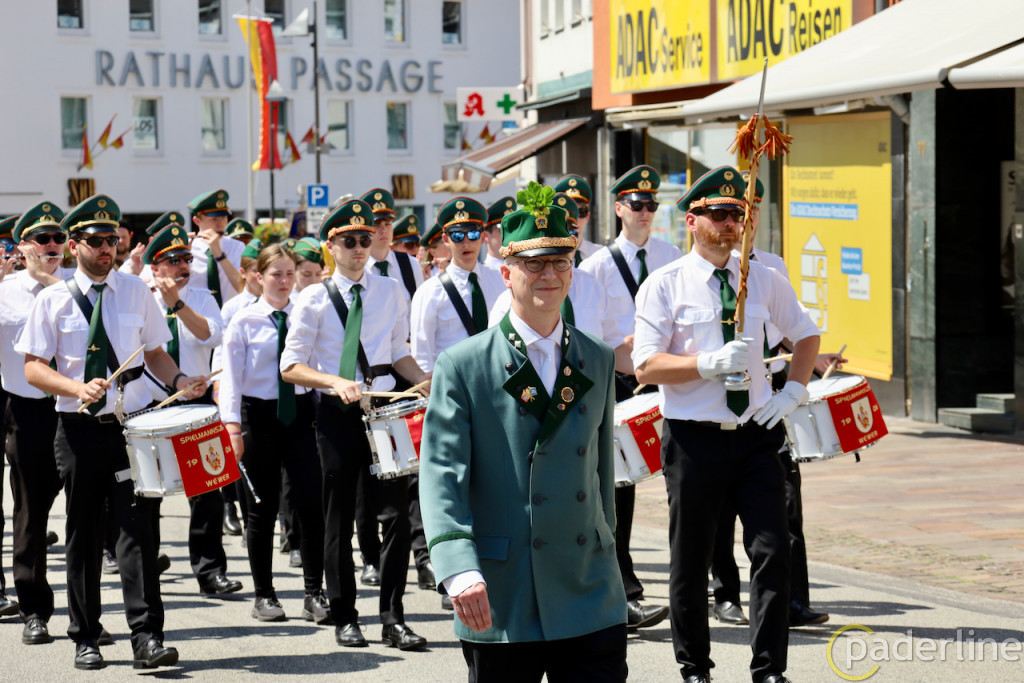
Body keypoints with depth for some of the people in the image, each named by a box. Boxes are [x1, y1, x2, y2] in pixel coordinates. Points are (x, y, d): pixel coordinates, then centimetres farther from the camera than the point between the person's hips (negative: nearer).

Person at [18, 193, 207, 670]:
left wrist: (179, 380, -5)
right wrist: (78, 388, -18)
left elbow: (155, 353, 15)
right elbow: (33, 367, -1)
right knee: (83, 534, 7)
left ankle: (147, 637, -10)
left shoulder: (136, 292, 8)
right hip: (79, 429, 0)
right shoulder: (53, 300, 1)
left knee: (137, 528, -9)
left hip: (132, 424, 1)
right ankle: (85, 638, 17)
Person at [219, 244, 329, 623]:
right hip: (260, 417, -2)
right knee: (262, 509, 5)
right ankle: (264, 595, 15)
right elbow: (231, 378, -2)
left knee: (311, 503, -7)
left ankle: (314, 594, 0)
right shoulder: (244, 322, 0)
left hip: (300, 413, 2)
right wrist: (233, 427, -10)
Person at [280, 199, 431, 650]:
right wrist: (336, 382, -19)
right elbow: (291, 367, -3)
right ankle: (345, 618, 16)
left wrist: (427, 383, -2)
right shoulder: (314, 299, -1)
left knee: (396, 511, -5)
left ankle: (393, 619, 2)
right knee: (339, 518, 5)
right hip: (336, 414, -2)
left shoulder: (390, 292, 8)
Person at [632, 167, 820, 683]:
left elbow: (806, 335, 23)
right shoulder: (665, 285, -3)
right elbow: (646, 366, -10)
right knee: (690, 559, 7)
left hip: (756, 433, 3)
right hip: (694, 440, -2)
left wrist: (793, 391, 8)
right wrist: (709, 363, -21)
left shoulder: (764, 280, 9)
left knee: (772, 551, -6)